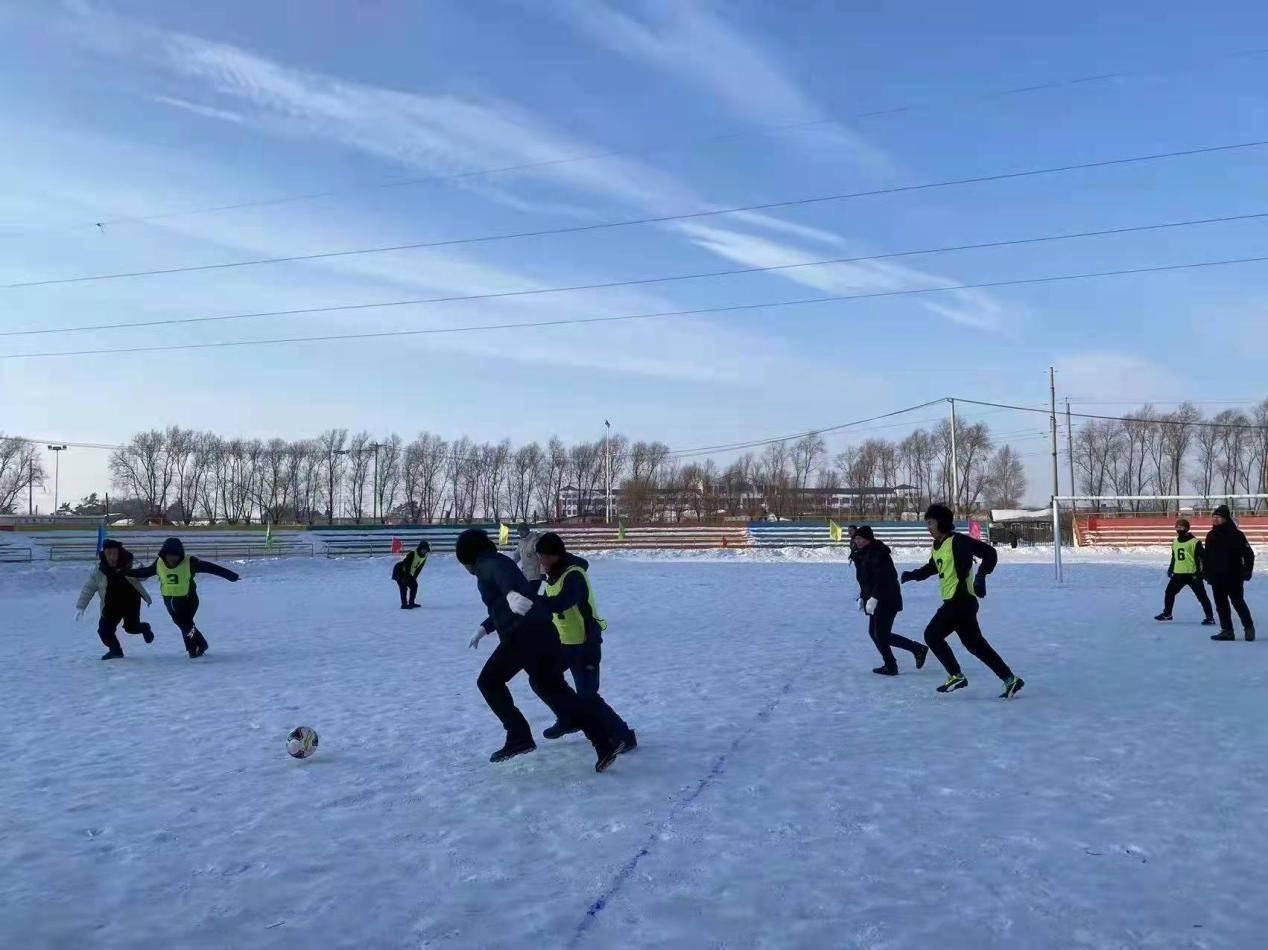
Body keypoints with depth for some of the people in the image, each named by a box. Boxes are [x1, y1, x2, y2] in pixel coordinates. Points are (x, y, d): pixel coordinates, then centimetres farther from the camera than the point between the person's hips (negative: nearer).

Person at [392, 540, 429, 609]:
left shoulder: (424, 557, -4)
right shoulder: (412, 554, -27)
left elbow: (418, 568, 2)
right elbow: (406, 565, -28)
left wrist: (414, 577, -2)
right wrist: (407, 576, -27)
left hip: (409, 573, 8)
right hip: (399, 571, -8)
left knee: (414, 585, 7)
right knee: (404, 587, -14)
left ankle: (411, 603, 16)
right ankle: (404, 604, -12)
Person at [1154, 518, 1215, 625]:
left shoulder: (1195, 542, -11)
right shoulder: (1175, 542, 11)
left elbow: (1200, 558, -13)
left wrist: (1199, 572, -18)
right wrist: (1170, 569, 23)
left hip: (1192, 574, -7)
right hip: (1178, 574, 7)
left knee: (1202, 596, -4)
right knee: (1169, 592, 12)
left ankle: (1210, 618, 2)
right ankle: (1167, 613, 28)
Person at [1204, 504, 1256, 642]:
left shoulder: (1236, 535, -9)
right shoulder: (1211, 535, 8)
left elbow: (1248, 554, -8)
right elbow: (1207, 556, 14)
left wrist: (1247, 571, -12)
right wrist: (1207, 572, 11)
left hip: (1233, 576, -6)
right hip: (1216, 577, 6)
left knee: (1238, 602, -3)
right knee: (1221, 605, 7)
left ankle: (1249, 627, 12)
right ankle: (1227, 630, 13)